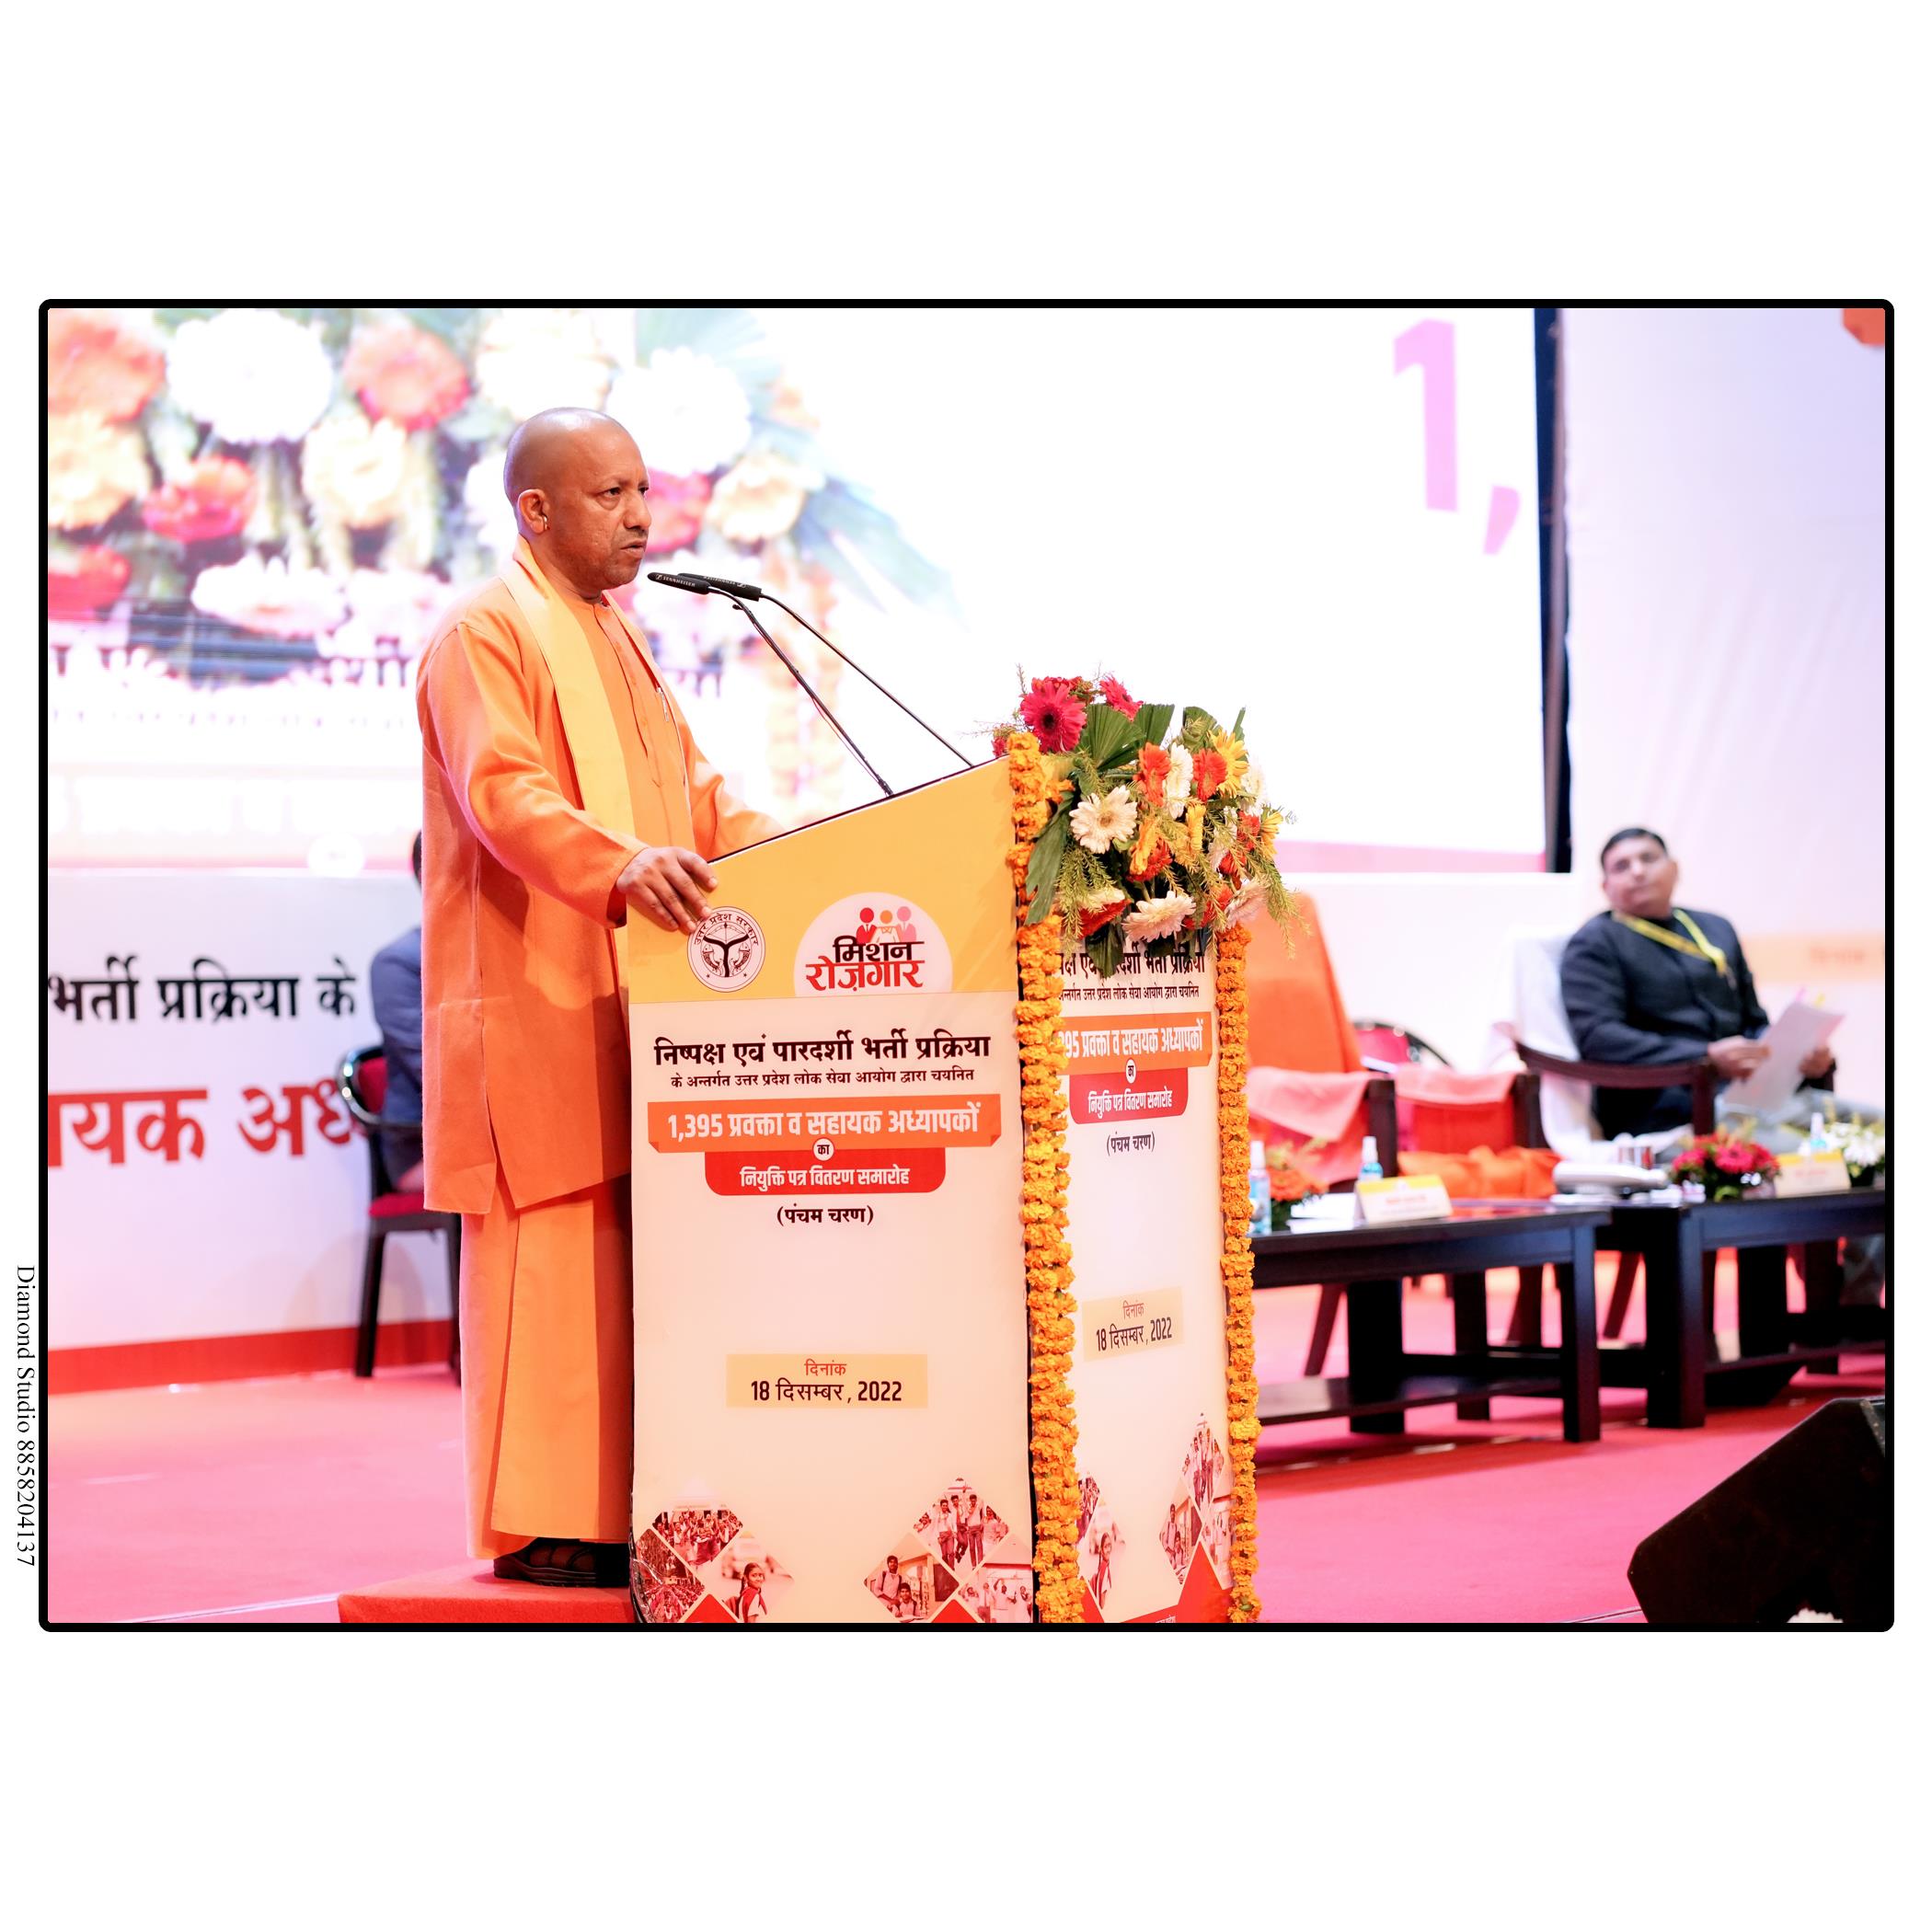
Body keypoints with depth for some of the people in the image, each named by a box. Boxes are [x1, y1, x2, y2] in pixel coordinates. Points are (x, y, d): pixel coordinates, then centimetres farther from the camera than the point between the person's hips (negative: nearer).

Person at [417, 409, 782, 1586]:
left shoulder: (617, 639, 21)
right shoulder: (486, 634, -7)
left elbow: (693, 789, 21)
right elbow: (507, 794, -21)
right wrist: (622, 866, -37)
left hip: (627, 1005, 9)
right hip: (534, 1007, -9)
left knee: (628, 1257, 6)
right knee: (552, 1256, -9)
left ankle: (617, 1509, 10)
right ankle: (538, 1524, -5)